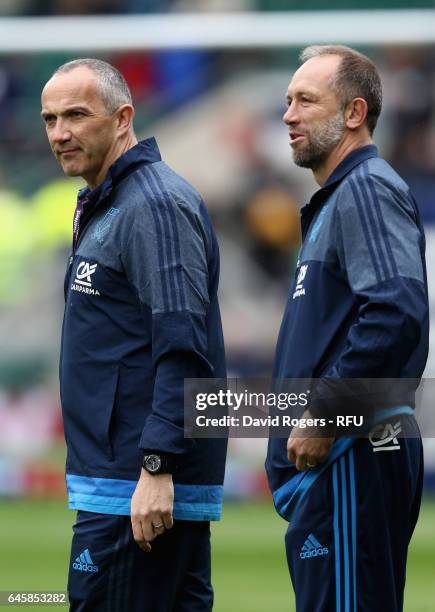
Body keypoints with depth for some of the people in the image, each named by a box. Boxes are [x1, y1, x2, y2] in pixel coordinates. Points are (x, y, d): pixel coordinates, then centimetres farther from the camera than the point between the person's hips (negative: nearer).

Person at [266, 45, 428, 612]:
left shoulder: (368, 190, -11)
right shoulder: (337, 198, 22)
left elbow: (396, 314, -26)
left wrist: (324, 417, -20)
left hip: (352, 459, -11)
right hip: (328, 461, 11)